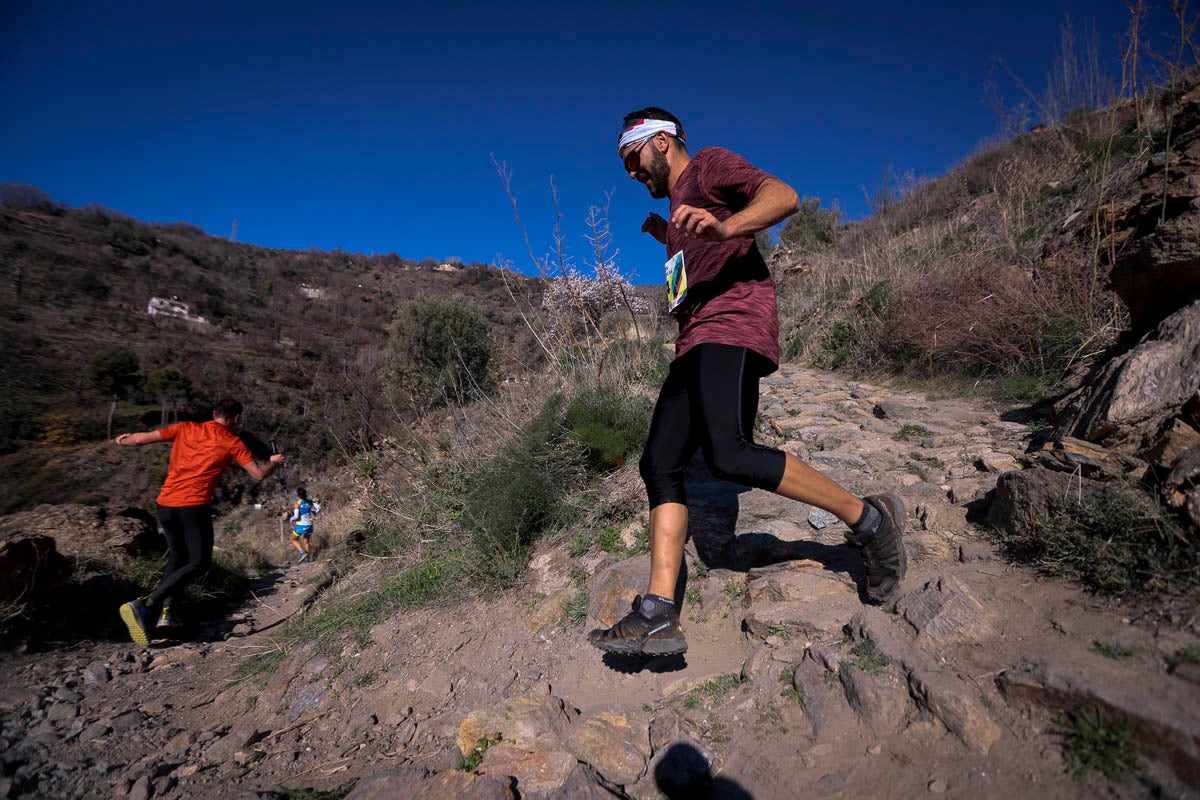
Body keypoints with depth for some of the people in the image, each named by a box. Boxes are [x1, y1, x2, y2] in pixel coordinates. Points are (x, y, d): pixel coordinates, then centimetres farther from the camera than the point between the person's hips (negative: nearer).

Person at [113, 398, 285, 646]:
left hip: (165, 504, 6)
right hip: (193, 507, -6)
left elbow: (140, 439, 8)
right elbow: (258, 474, 0)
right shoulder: (233, 443, 0)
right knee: (199, 563, 0)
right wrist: (275, 462, 21)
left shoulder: (186, 428, 9)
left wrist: (124, 440, 31)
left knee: (177, 557, 24)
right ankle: (145, 604, -18)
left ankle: (166, 612, 15)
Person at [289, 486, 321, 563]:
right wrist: (314, 513, 14)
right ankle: (307, 560, 18)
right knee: (306, 542, 17)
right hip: (309, 525, 5)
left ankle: (303, 553, -3)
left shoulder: (297, 503, -13)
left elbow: (296, 516, -19)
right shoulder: (310, 501, 1)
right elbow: (319, 508, -5)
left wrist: (291, 519, 2)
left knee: (294, 540, 18)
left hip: (300, 525, -5)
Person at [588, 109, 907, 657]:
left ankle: (868, 520, -10)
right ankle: (657, 616, -8)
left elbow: (783, 197, -9)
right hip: (695, 345, 9)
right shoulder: (679, 206, 34)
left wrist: (725, 227, -28)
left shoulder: (709, 165, 10)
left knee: (730, 455, -28)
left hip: (731, 326, -9)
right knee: (659, 465, -6)